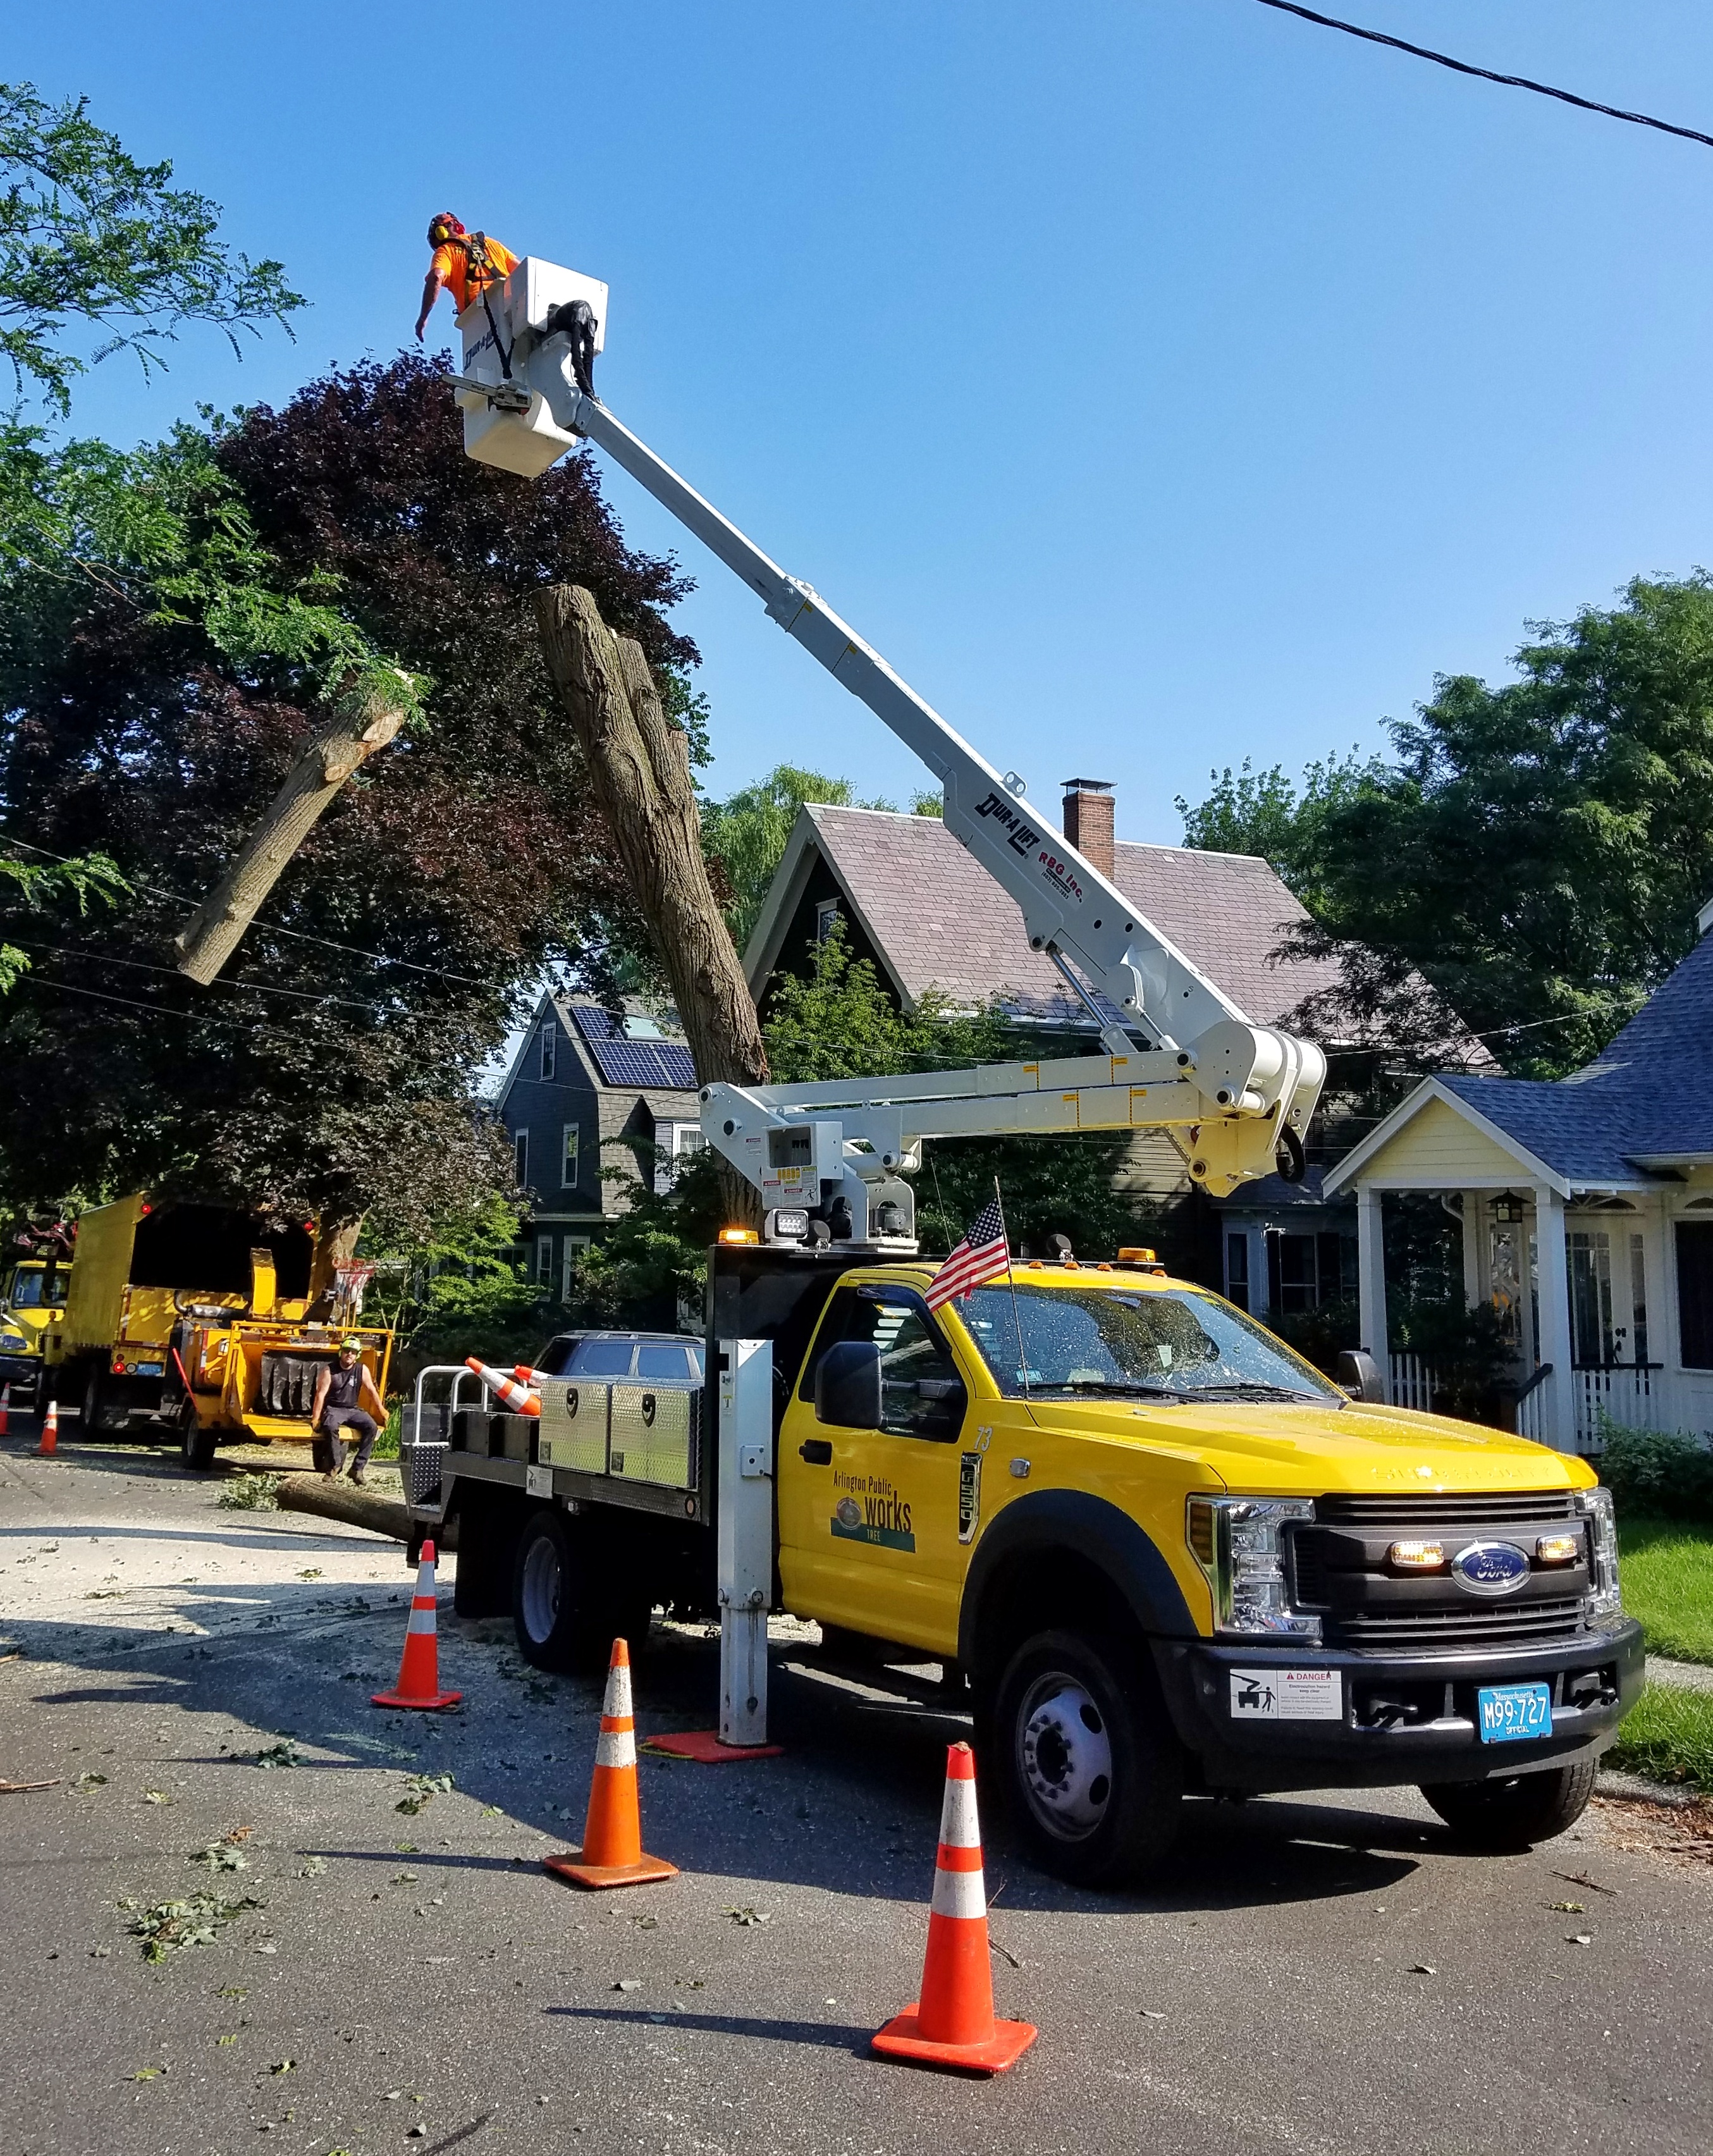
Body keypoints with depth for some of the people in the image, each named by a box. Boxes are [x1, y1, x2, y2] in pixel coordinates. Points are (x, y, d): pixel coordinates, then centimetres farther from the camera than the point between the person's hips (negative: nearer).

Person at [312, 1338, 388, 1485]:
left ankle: (357, 1469, -20)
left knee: (372, 1427, -25)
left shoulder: (362, 1370, 4)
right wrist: (316, 1418, -14)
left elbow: (371, 1390, 9)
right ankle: (334, 1466, -22)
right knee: (330, 1427, -38)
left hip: (353, 1409, 3)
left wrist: (381, 1410, 8)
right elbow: (321, 1394, -8)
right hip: (334, 1409, -3)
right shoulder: (329, 1370, -4)